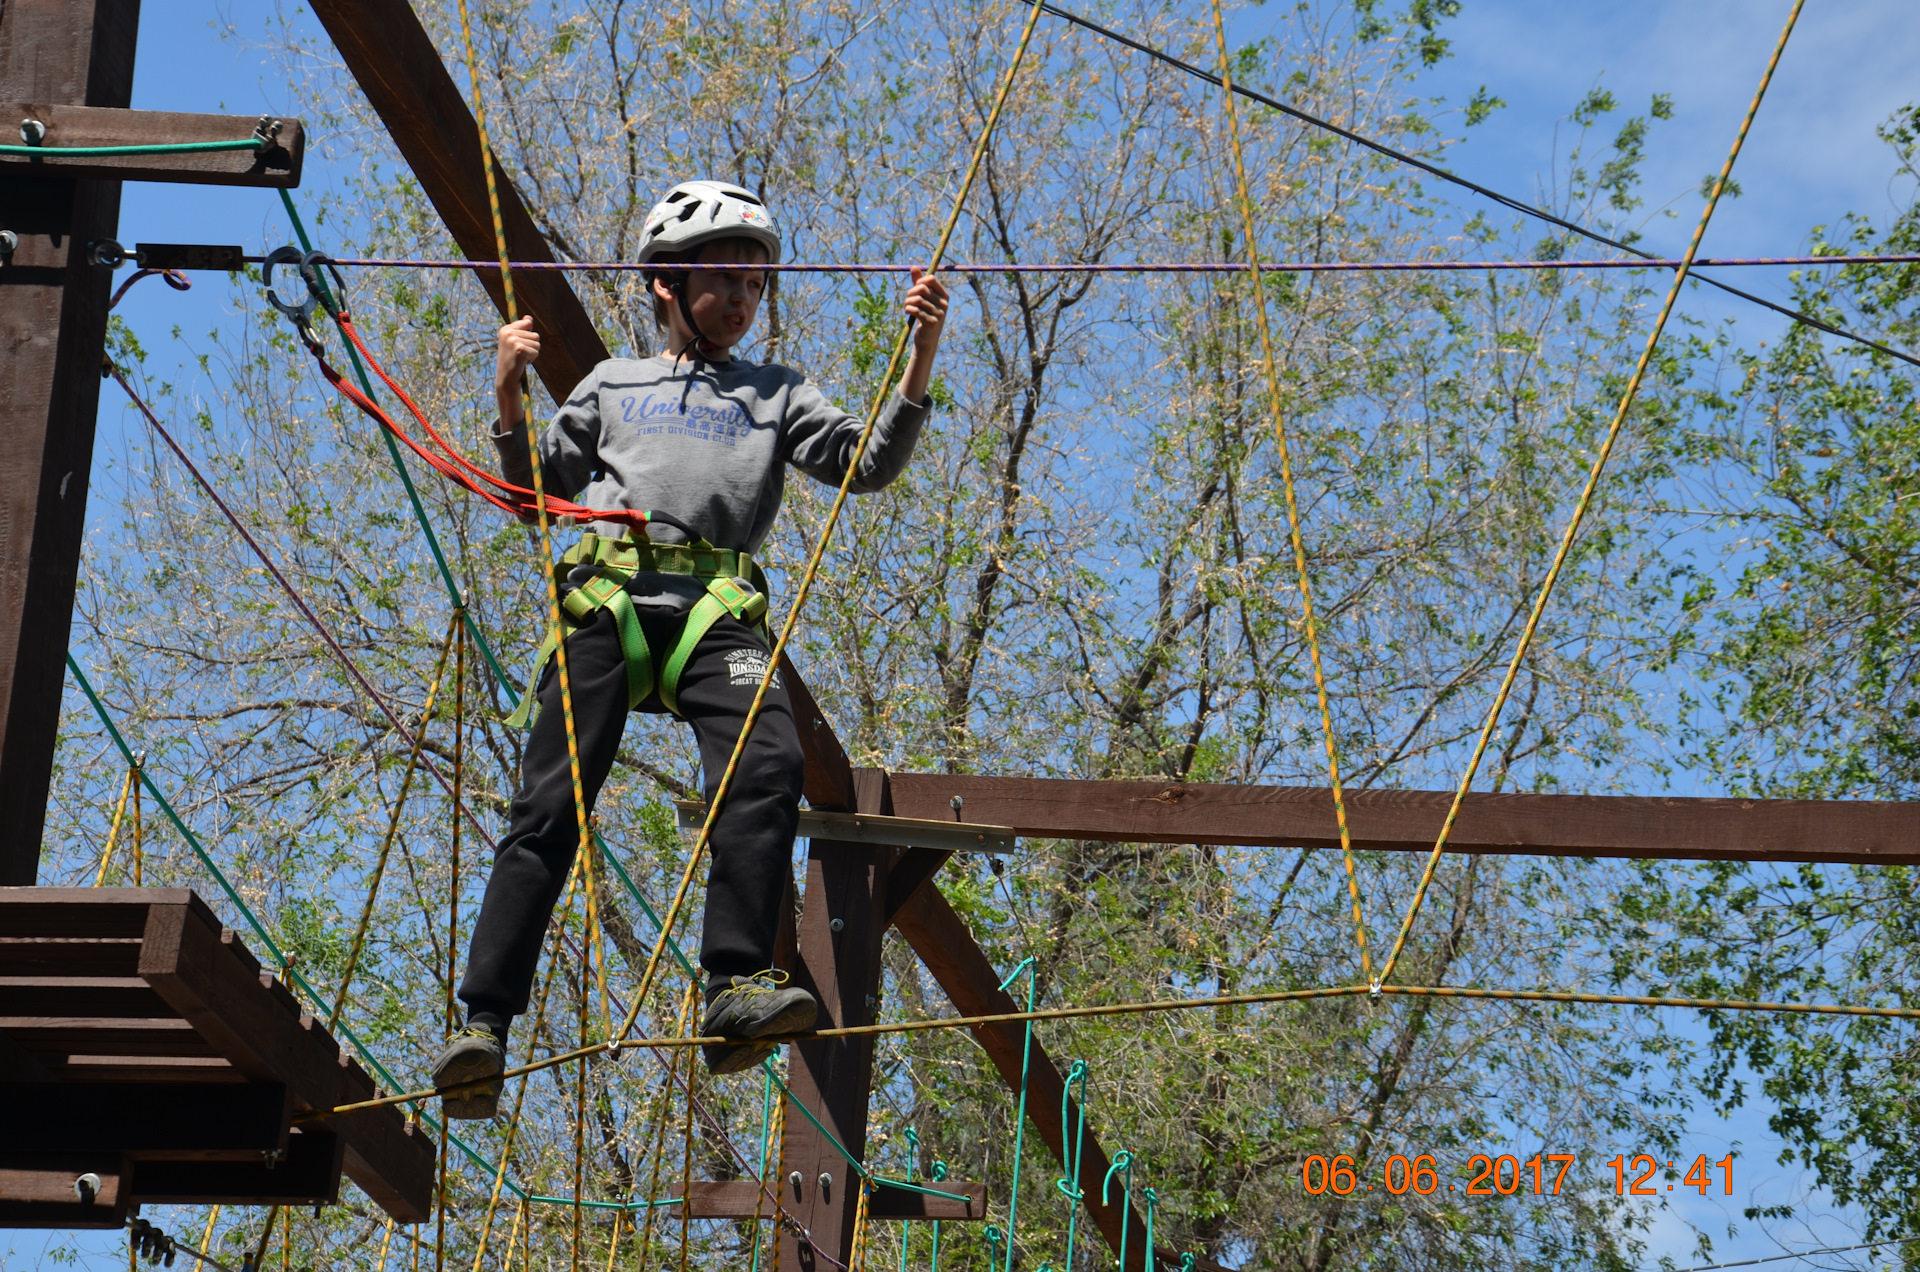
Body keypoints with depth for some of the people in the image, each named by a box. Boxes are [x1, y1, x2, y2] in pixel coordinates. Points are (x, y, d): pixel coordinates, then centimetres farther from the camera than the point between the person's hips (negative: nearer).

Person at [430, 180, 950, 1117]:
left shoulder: (777, 395, 26)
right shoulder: (613, 383, 28)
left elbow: (870, 464, 12)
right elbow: (535, 494, 27)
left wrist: (920, 363, 0)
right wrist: (509, 396, 13)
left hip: (718, 612, 0)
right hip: (608, 603, 0)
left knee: (767, 764, -29)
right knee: (547, 808, -13)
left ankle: (737, 990, -35)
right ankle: (484, 1028, -15)